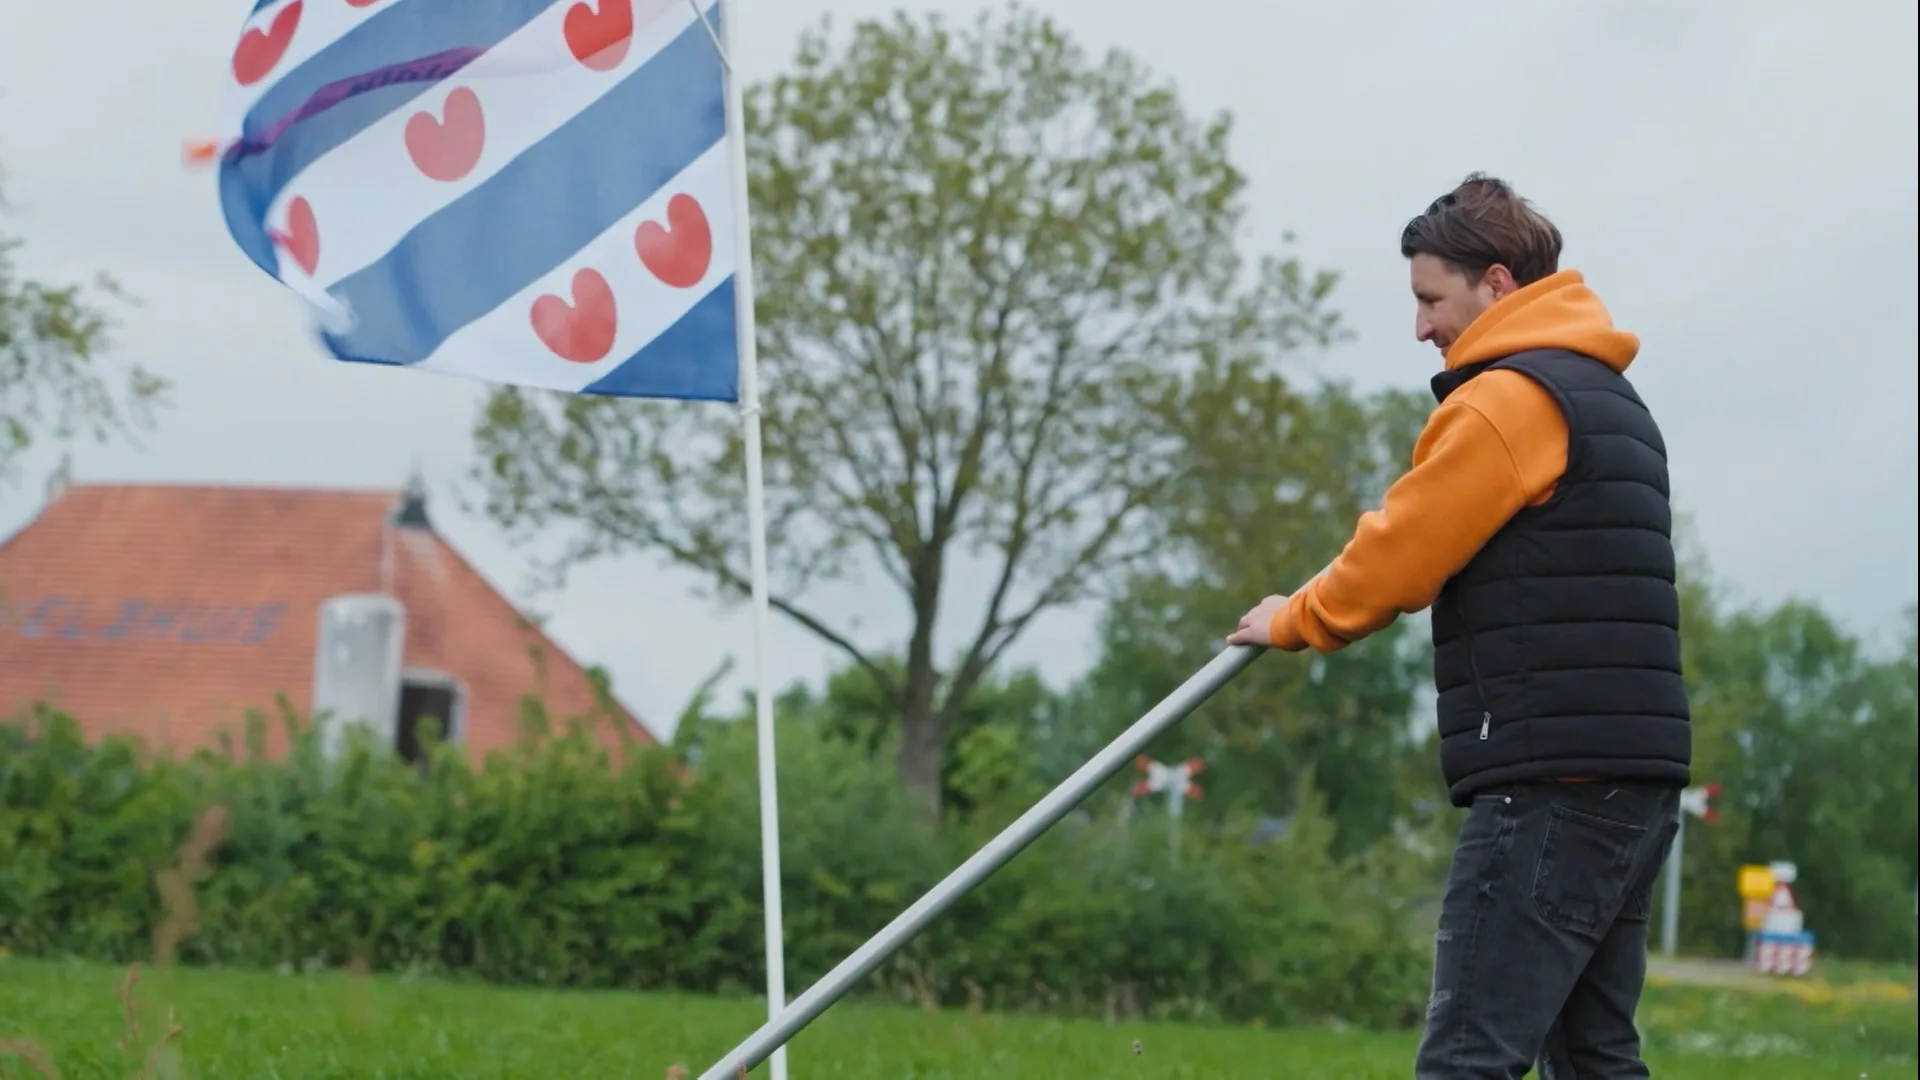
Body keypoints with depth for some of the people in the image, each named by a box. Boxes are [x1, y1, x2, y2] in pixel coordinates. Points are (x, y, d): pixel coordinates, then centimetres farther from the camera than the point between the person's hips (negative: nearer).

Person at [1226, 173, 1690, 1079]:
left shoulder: (1505, 400, -10)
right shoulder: (1611, 400, 21)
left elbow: (1399, 559, -8)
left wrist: (1293, 621, 8)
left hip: (1552, 782, -10)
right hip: (1632, 780, 10)